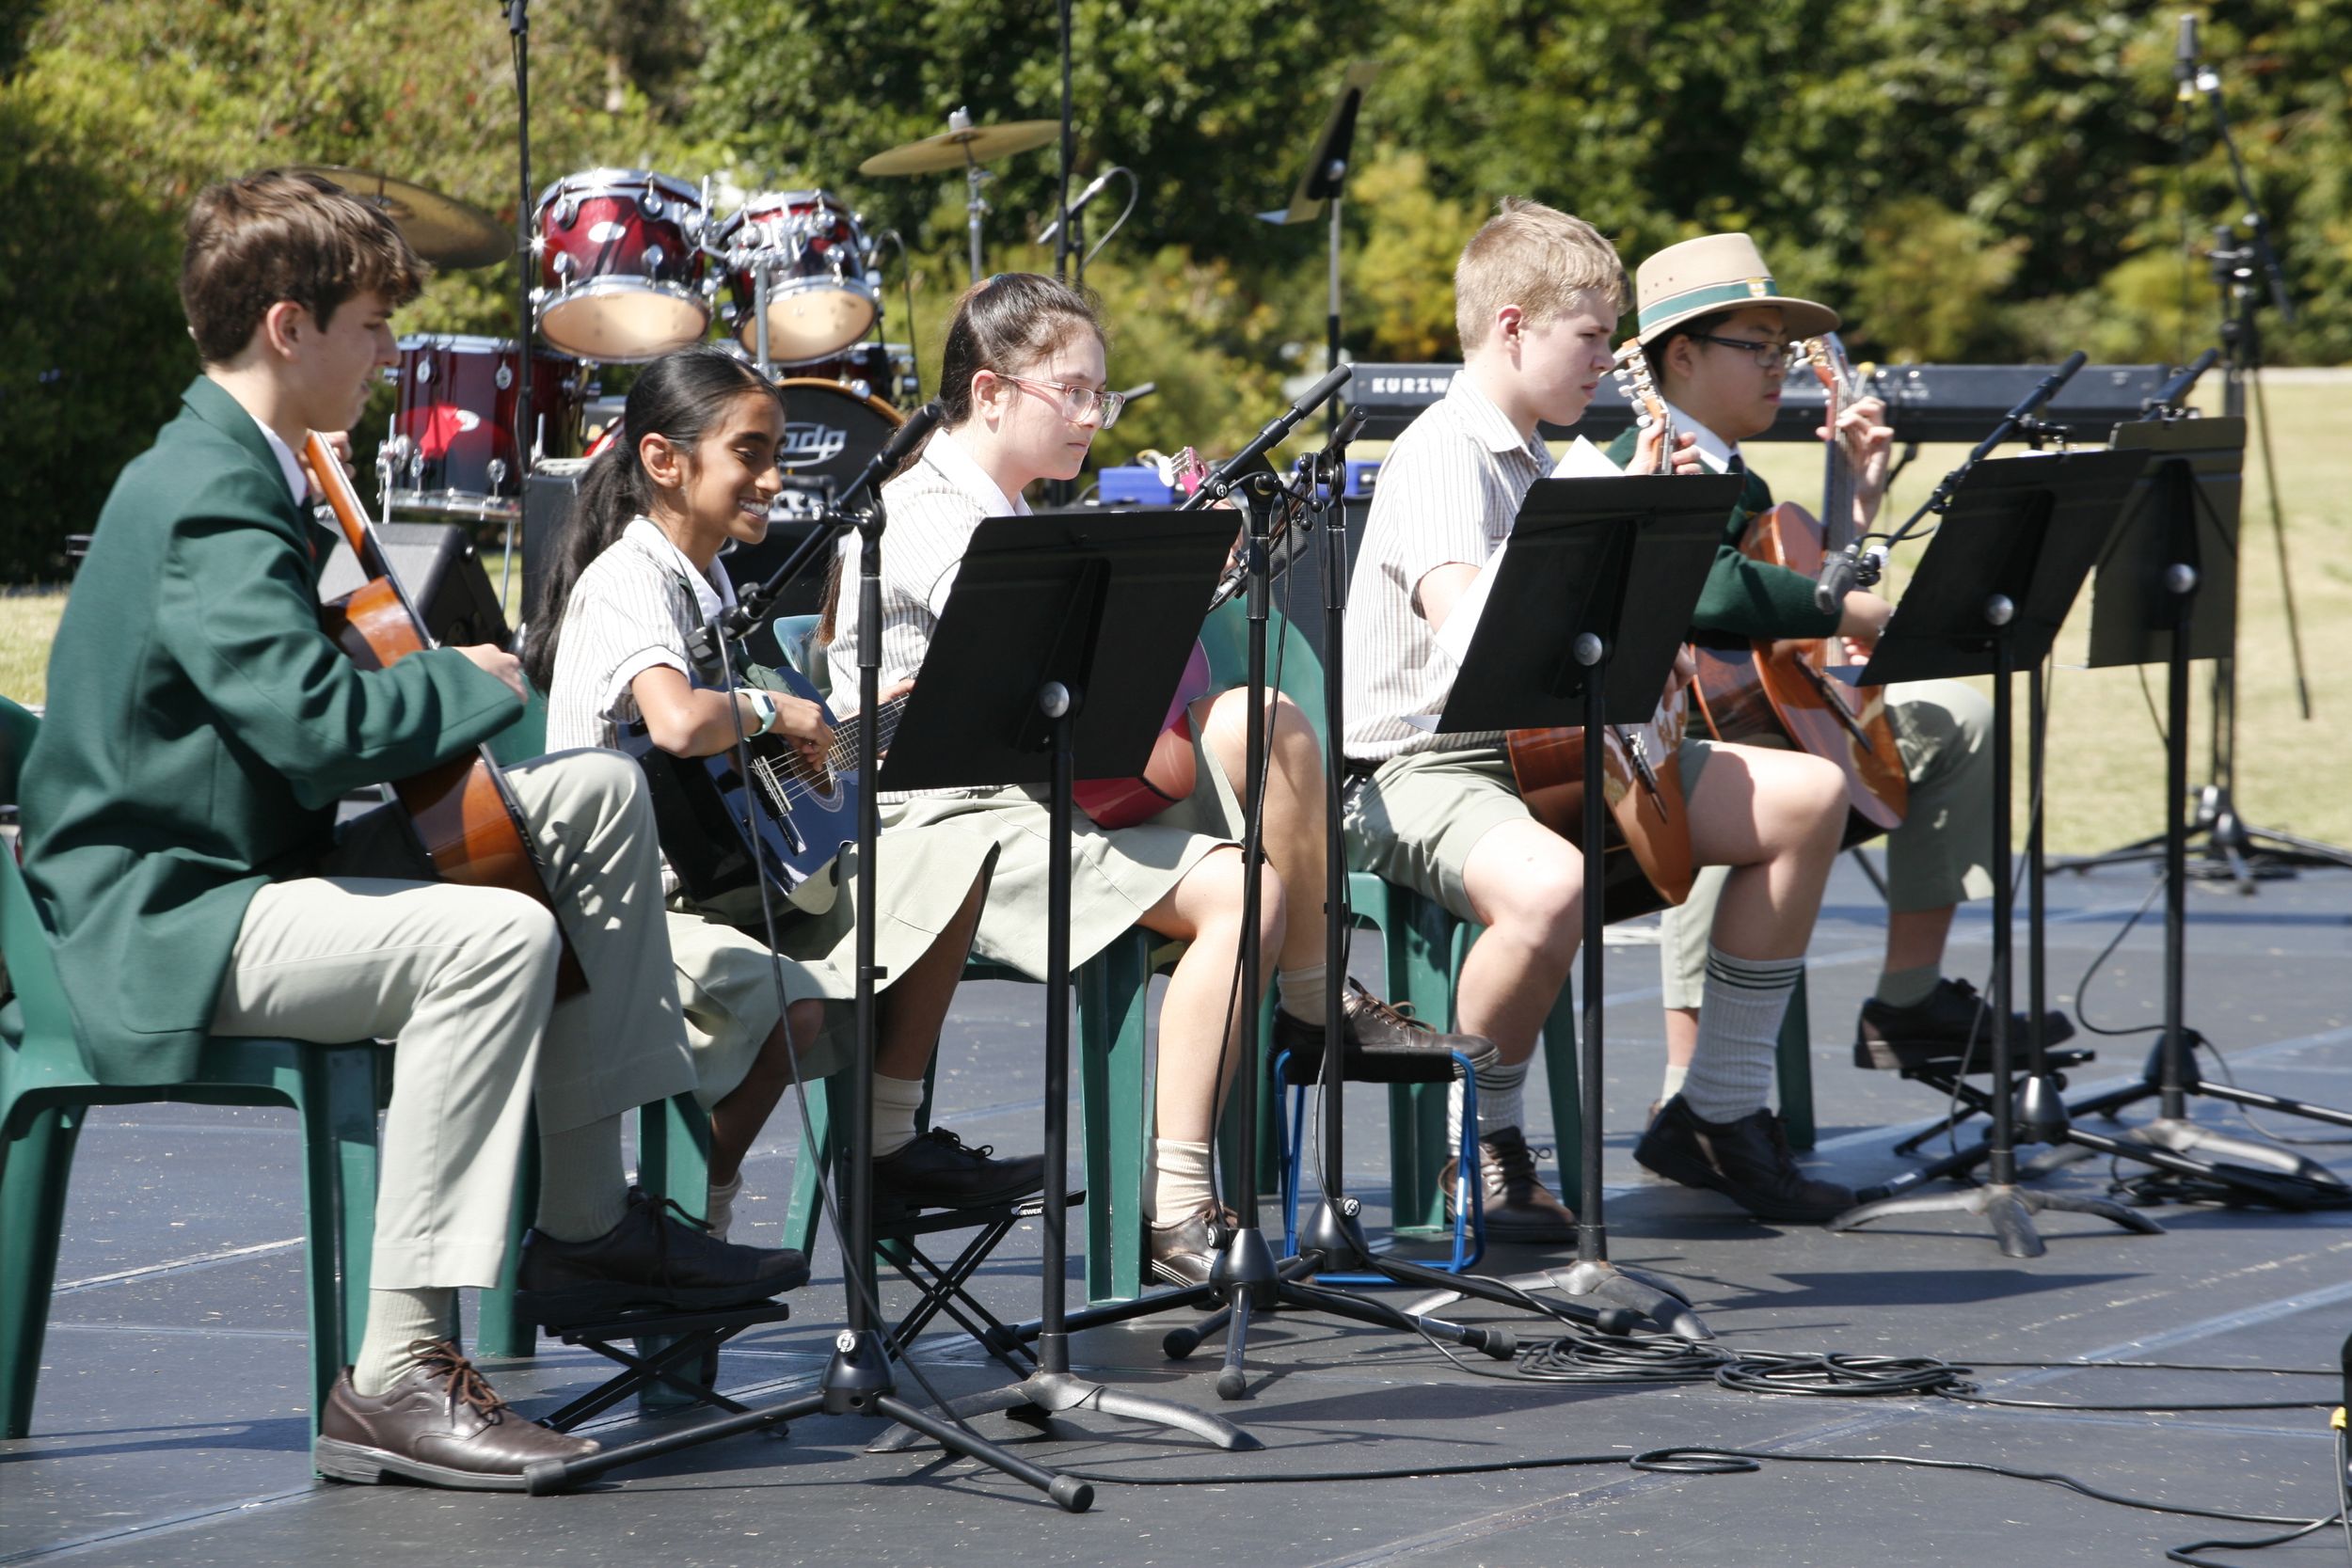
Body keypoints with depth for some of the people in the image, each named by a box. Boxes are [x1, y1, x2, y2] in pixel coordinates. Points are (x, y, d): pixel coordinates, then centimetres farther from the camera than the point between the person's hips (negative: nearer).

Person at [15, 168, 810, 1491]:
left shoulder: (243, 477, 13)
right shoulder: (207, 502, -21)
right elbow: (314, 721, -34)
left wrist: (441, 683, 7)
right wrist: (479, 684, -16)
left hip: (264, 860, 11)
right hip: (161, 924, -11)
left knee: (600, 798, 14)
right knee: (495, 936, -34)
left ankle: (586, 1223, 17)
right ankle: (398, 1376, -34)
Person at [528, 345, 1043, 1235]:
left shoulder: (709, 580, 15)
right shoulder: (626, 580, -17)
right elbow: (678, 724, -37)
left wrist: (824, 730, 10)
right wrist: (772, 711, -18)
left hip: (718, 879, 10)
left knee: (946, 869, 3)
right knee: (792, 1004, -35)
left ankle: (891, 1143, 9)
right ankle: (698, 1214, -13)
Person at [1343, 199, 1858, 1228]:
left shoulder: (1537, 464, 17)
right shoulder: (1442, 453, -14)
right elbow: (1465, 615, -32)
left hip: (1544, 749, 10)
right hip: (1424, 770, -10)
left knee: (1808, 798, 4)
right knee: (1548, 886, -43)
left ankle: (1718, 1111, 9)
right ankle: (1479, 1145, -16)